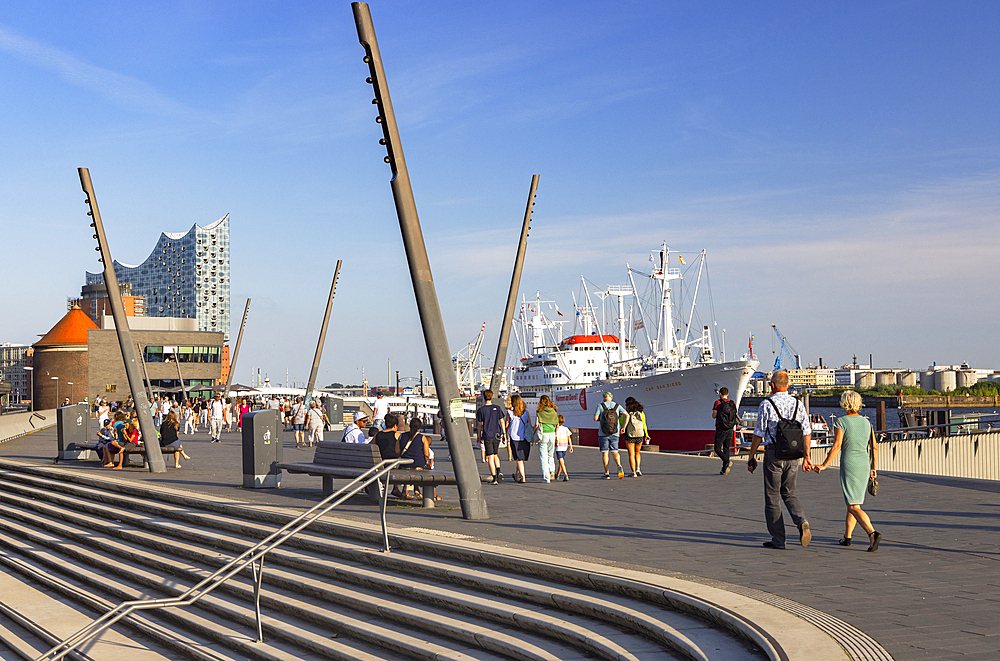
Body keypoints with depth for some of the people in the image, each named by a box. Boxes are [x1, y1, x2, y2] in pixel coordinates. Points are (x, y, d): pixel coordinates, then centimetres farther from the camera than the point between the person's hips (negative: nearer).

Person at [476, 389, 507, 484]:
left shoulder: (481, 410, -4)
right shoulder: (497, 408, 2)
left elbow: (480, 425, 0)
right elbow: (502, 422, 2)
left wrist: (480, 437, 10)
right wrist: (504, 433, 9)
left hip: (487, 436, -3)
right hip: (497, 435, 3)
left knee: (490, 457, -1)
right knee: (495, 454, 20)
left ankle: (494, 478, -5)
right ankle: (498, 472, 2)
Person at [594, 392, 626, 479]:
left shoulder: (600, 406, -2)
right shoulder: (617, 406, 6)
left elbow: (595, 418, -8)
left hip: (603, 434, -2)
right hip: (614, 434, 2)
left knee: (605, 453, 4)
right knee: (614, 452, 11)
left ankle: (607, 474, 1)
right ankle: (619, 466, -17)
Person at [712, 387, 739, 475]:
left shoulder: (718, 402, -5)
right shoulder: (733, 403, 6)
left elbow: (714, 415, -7)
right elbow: (736, 416, 6)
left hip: (721, 429, -5)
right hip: (730, 429, 5)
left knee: (718, 449, -1)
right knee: (726, 449, 11)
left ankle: (727, 461, -25)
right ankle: (724, 470, 10)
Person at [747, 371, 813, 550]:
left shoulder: (766, 405, -8)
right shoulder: (798, 404, 5)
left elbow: (759, 434, -7)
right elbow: (806, 433, 6)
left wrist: (752, 456, 1)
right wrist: (806, 457, 13)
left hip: (774, 454, -4)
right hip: (793, 455, 4)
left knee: (772, 496, 5)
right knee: (789, 493, 18)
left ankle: (777, 540, 8)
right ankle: (802, 522, -9)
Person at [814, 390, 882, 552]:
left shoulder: (841, 422, -9)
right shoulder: (866, 422, 7)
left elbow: (836, 446, -16)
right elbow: (874, 447, 9)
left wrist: (824, 465, -9)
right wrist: (873, 469, 18)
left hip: (849, 465, -6)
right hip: (864, 465, 6)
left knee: (854, 507, -7)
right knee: (853, 501, 19)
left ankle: (873, 533, -27)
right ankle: (847, 537, 26)